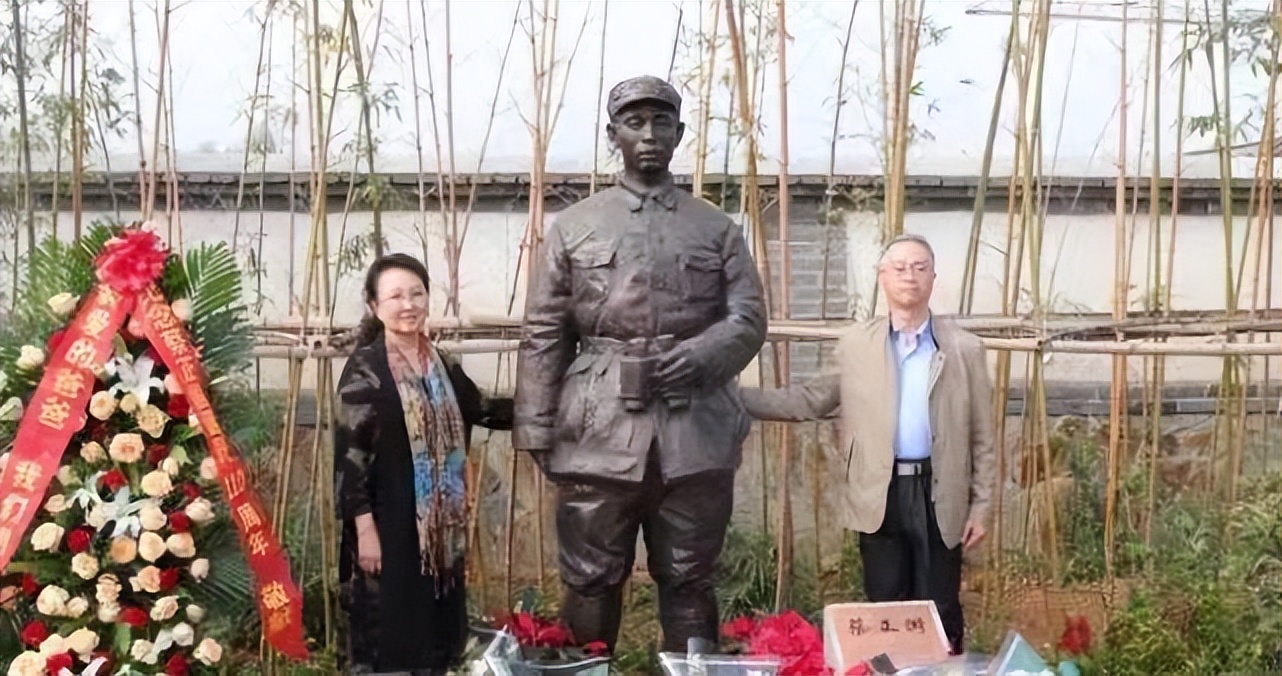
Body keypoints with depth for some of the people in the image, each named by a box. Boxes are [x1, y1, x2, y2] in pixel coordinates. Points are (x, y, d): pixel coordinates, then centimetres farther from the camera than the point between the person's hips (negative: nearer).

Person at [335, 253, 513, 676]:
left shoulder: (441, 365, 10)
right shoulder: (364, 368, -10)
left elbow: (484, 410, 22)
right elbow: (349, 454, -13)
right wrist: (364, 527, -17)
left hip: (439, 526, 7)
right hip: (388, 523, -7)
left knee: (435, 632, 13)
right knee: (387, 636, -1)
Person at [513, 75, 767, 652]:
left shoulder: (718, 229, 11)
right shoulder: (573, 227, 7)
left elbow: (749, 319, 6)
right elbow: (544, 336, 4)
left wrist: (698, 354, -15)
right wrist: (536, 431, -2)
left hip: (695, 435, 1)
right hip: (599, 434, -1)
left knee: (688, 583, 10)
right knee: (590, 583, 6)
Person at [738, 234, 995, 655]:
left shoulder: (964, 349, 2)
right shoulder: (855, 346, 4)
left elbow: (981, 436, 4)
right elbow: (811, 401, 7)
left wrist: (980, 505, 1)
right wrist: (734, 398, -1)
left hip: (939, 494, -1)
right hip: (880, 495, 1)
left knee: (940, 613, 7)